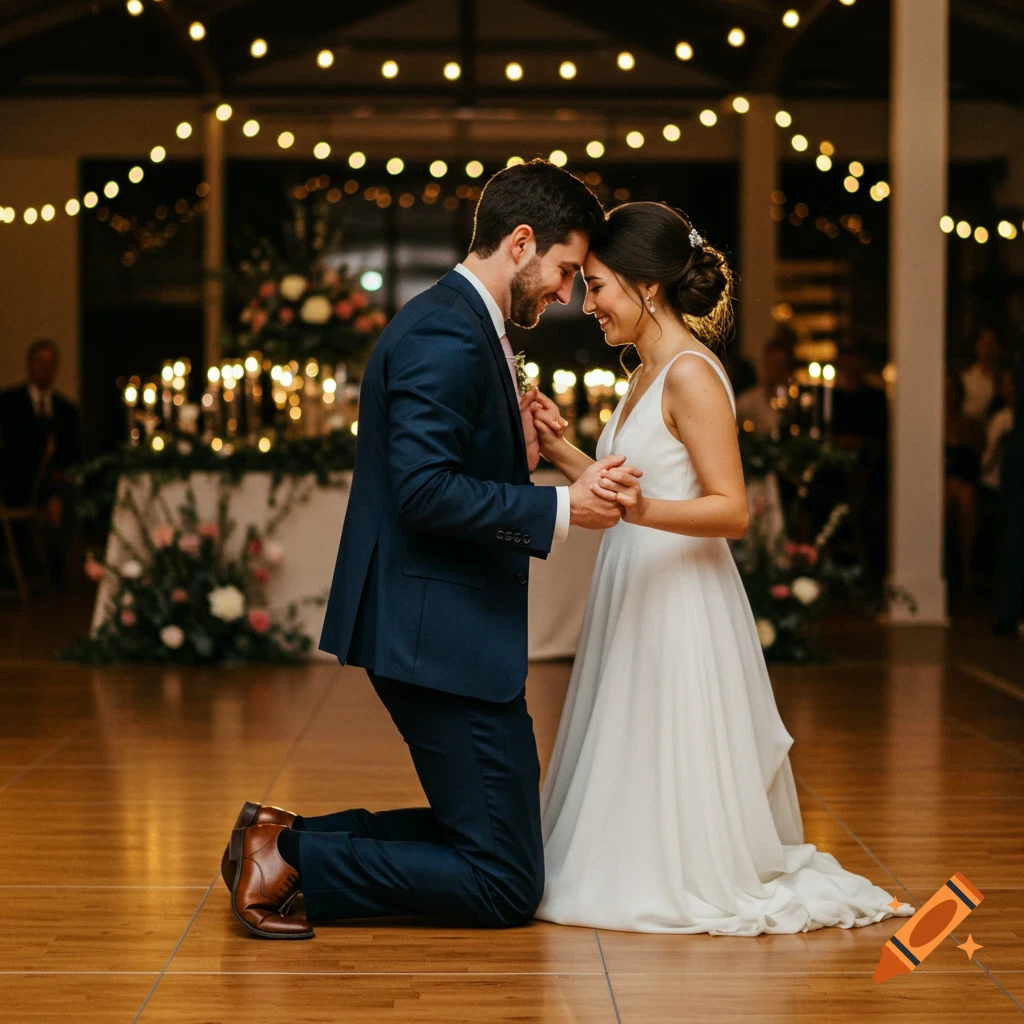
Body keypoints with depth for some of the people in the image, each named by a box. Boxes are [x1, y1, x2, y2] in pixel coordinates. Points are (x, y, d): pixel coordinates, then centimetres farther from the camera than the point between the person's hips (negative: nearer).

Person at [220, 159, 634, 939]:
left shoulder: (461, 328, 17)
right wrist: (558, 508, -23)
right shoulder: (446, 334, -16)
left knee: (496, 830, 19)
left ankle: (285, 836, 15)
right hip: (442, 636, -11)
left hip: (453, 632, 11)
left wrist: (521, 456, 5)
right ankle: (290, 857, -3)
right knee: (507, 886, -4)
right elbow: (423, 489, -26)